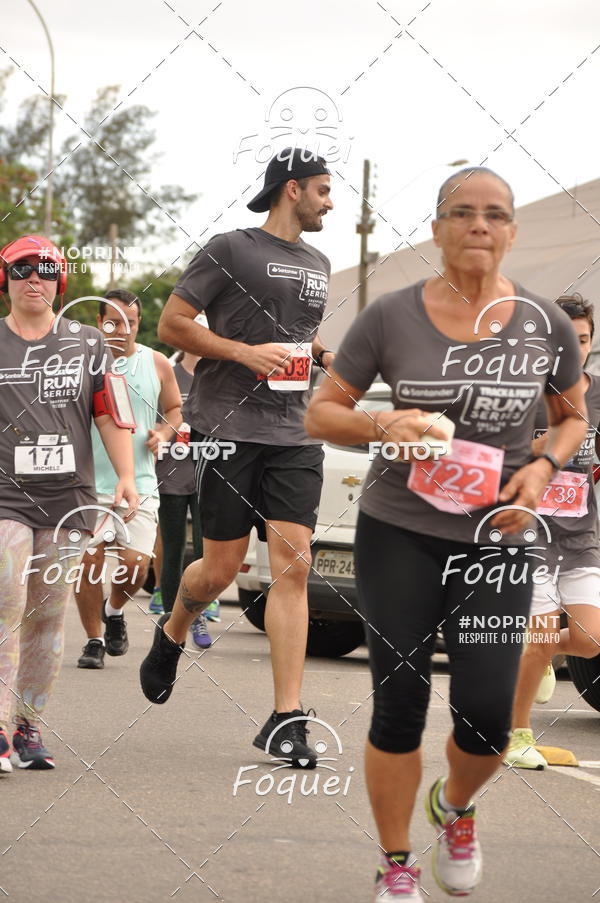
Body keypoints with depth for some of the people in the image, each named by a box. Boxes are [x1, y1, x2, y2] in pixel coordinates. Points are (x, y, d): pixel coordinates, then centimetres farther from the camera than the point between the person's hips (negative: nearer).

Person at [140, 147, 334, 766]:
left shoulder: (316, 264, 19)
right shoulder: (230, 251, -2)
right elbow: (171, 324, -4)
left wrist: (325, 355, 12)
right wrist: (244, 352, -14)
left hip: (294, 436, 5)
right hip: (228, 430, -5)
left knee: (293, 567, -7)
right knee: (222, 569, 1)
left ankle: (286, 718, -8)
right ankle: (171, 634, 35)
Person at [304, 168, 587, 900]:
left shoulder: (546, 325, -1)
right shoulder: (390, 317, -6)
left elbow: (572, 417, 14)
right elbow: (319, 413, 0)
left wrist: (544, 468, -6)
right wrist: (382, 424, -19)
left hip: (496, 539, 1)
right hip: (399, 534, -1)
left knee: (485, 715, -5)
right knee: (398, 705, 1)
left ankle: (455, 808, 29)